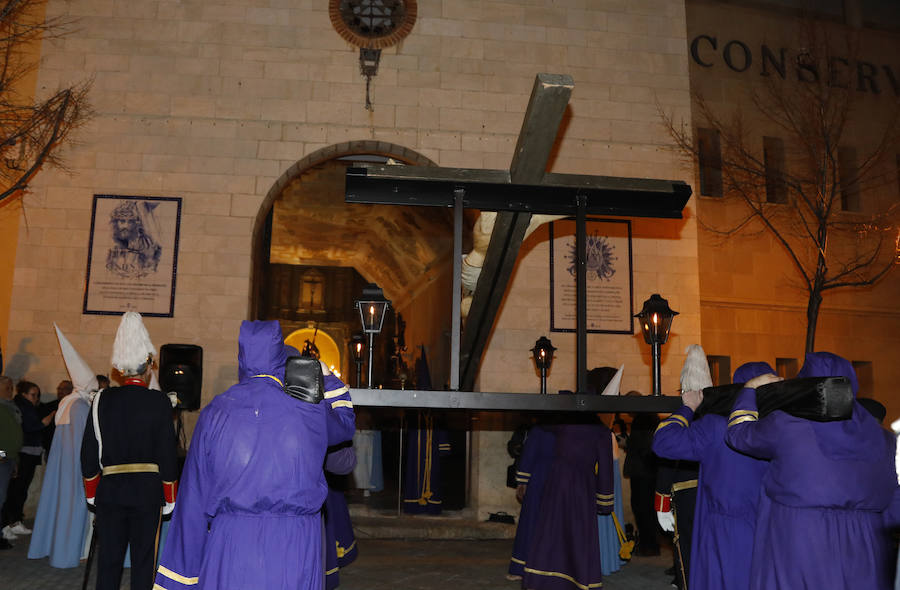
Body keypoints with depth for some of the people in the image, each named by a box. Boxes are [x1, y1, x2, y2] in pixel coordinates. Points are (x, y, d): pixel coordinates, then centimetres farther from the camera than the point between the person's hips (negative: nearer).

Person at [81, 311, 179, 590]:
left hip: (110, 489, 2)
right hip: (147, 491, -2)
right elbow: (167, 453, -6)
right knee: (143, 559, 6)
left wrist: (91, 492, 17)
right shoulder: (159, 402, -7)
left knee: (109, 559, 10)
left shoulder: (102, 399, 0)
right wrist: (169, 498, 5)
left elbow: (89, 451, 4)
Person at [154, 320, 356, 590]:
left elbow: (194, 497, 2)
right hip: (294, 547, -1)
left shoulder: (216, 411, -1)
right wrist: (328, 378, 37)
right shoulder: (310, 410, -4)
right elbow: (345, 424, 22)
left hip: (230, 543, 1)